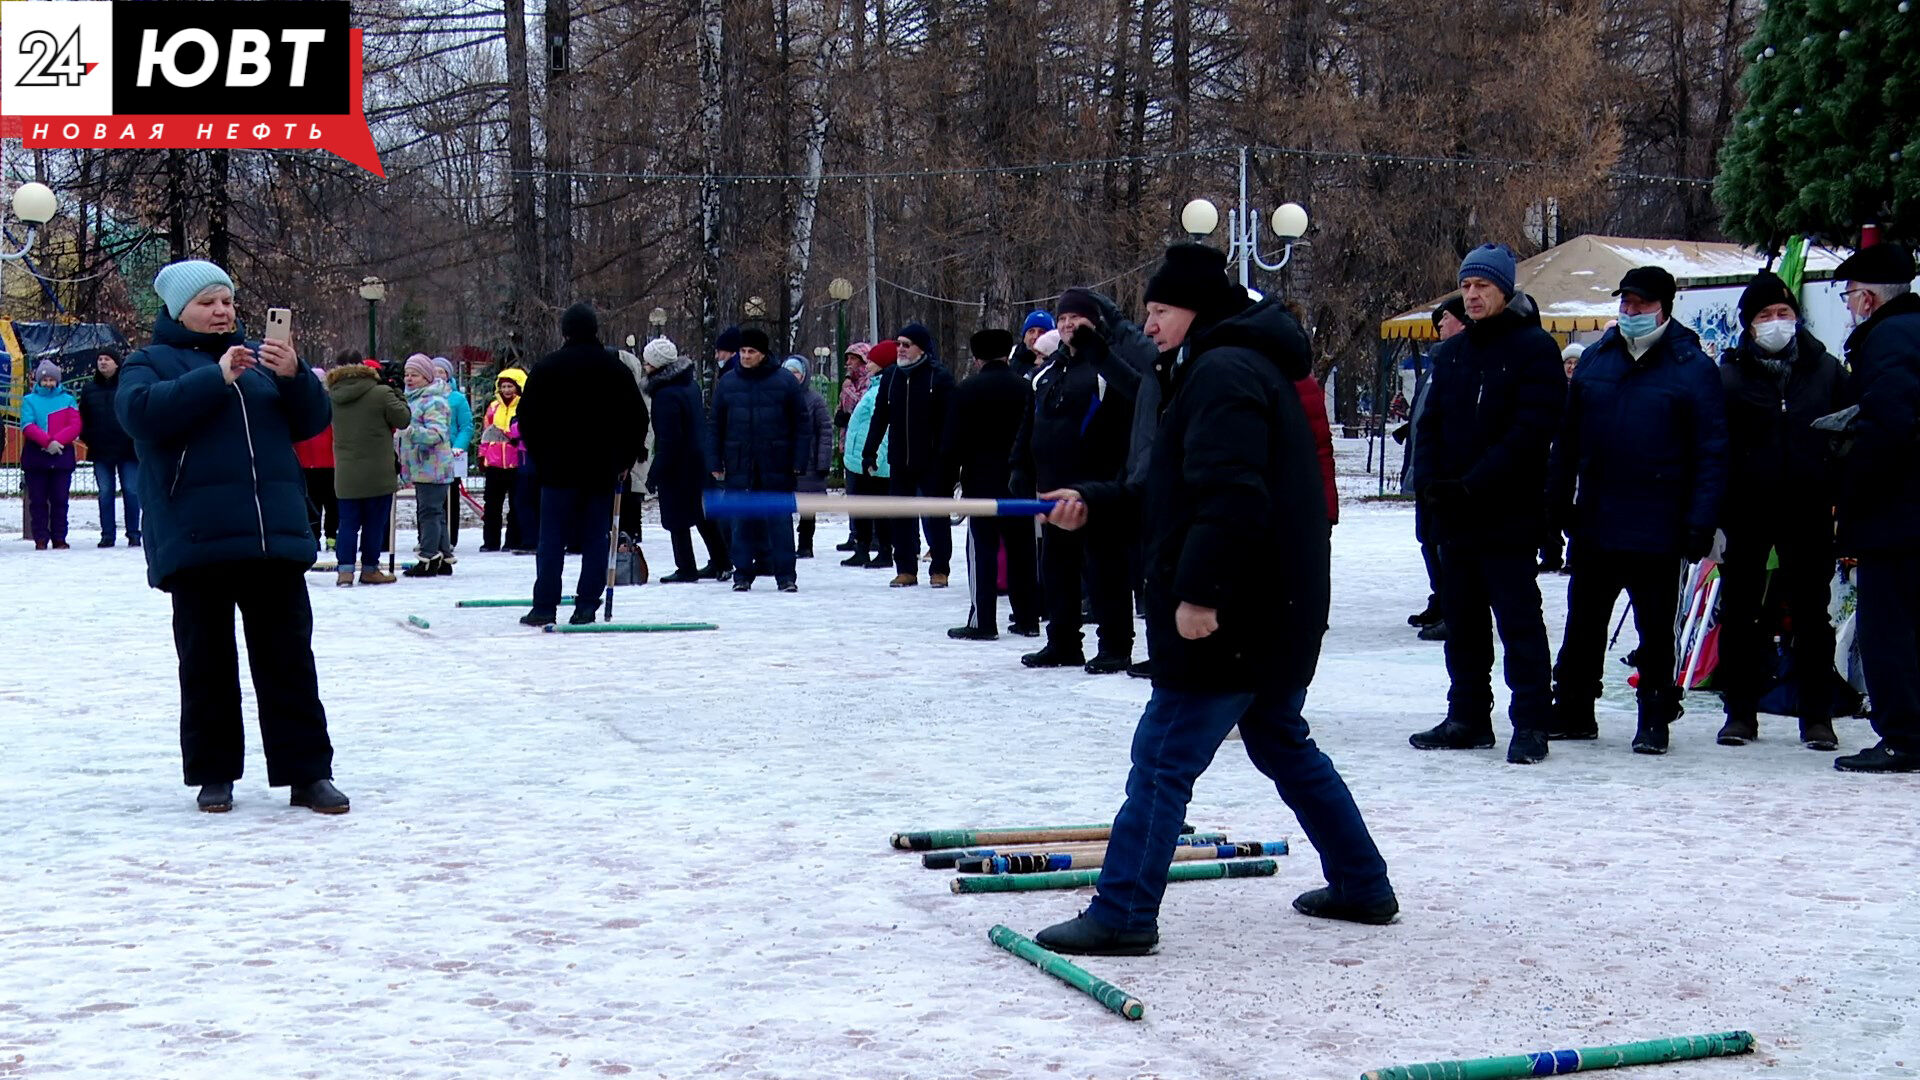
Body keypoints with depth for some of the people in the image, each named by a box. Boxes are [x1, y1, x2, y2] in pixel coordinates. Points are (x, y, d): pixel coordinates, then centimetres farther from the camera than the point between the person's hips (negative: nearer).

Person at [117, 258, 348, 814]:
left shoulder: (260, 358, 18)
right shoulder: (151, 362, 7)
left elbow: (313, 419, 11)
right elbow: (140, 410, -14)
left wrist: (293, 376, -9)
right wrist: (216, 378, -17)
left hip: (275, 536, 3)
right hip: (195, 540, -3)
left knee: (289, 659, 3)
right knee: (207, 664, 4)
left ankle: (307, 772, 6)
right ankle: (213, 774, 14)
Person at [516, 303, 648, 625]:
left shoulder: (546, 369, -1)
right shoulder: (615, 369, 5)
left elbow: (528, 417, 1)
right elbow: (637, 417, 8)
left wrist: (539, 455, 13)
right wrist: (626, 459, 16)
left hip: (558, 467, -1)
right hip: (602, 469, 2)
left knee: (552, 539, 1)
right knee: (595, 539, 4)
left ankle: (544, 607, -1)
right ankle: (586, 607, 1)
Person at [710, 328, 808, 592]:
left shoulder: (784, 382, 0)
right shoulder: (727, 382, 7)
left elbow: (801, 424, 1)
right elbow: (716, 426, 11)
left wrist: (799, 462, -5)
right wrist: (716, 462, 6)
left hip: (776, 467, -2)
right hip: (739, 467, 2)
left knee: (780, 520, -1)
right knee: (742, 521, 5)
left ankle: (785, 574, 4)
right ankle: (742, 573, 14)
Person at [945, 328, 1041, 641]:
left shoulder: (968, 389, -6)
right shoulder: (1024, 389, 5)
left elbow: (955, 438, -7)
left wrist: (948, 475, 0)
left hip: (981, 480, -4)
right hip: (1020, 480, 4)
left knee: (982, 550, -3)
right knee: (1021, 550, 10)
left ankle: (982, 621, -7)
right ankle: (1028, 618, 13)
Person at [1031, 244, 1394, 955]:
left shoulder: (1223, 371, -14)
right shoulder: (1251, 365, 20)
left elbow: (1230, 497, -27)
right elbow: (1177, 490, 23)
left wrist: (1197, 591, -27)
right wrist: (1093, 503, 15)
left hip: (1235, 613, -11)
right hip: (1279, 610, 11)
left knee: (1162, 758, -7)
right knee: (1283, 744, 21)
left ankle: (1122, 915, -4)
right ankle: (1363, 887, 28)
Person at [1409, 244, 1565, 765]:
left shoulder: (1533, 347, -5)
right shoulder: (1450, 353, 15)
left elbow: (1531, 431, -14)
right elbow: (1429, 423, 13)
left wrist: (1472, 484, -18)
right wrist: (1431, 479, -5)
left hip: (1508, 515, -6)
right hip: (1453, 516, 6)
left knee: (1518, 620, -5)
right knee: (1462, 622, 11)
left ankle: (1530, 723, -1)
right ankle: (1468, 717, 20)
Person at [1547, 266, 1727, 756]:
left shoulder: (1693, 368, -5)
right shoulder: (1595, 360, 7)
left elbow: (1711, 453, -7)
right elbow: (1568, 439, 11)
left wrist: (1700, 522, -13)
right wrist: (1559, 503, 6)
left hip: (1657, 530, -4)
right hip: (1593, 524, 4)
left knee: (1656, 632, 6)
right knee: (1583, 624, 13)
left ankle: (1655, 720, 16)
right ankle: (1572, 711, 24)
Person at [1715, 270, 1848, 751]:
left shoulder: (1826, 370, 5)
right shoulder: (1729, 375, 1)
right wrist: (1713, 516, -7)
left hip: (1808, 512, 1)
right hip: (1747, 512, 0)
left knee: (1811, 614, 6)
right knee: (1739, 613, 5)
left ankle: (1817, 716, 12)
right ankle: (1740, 712, 14)